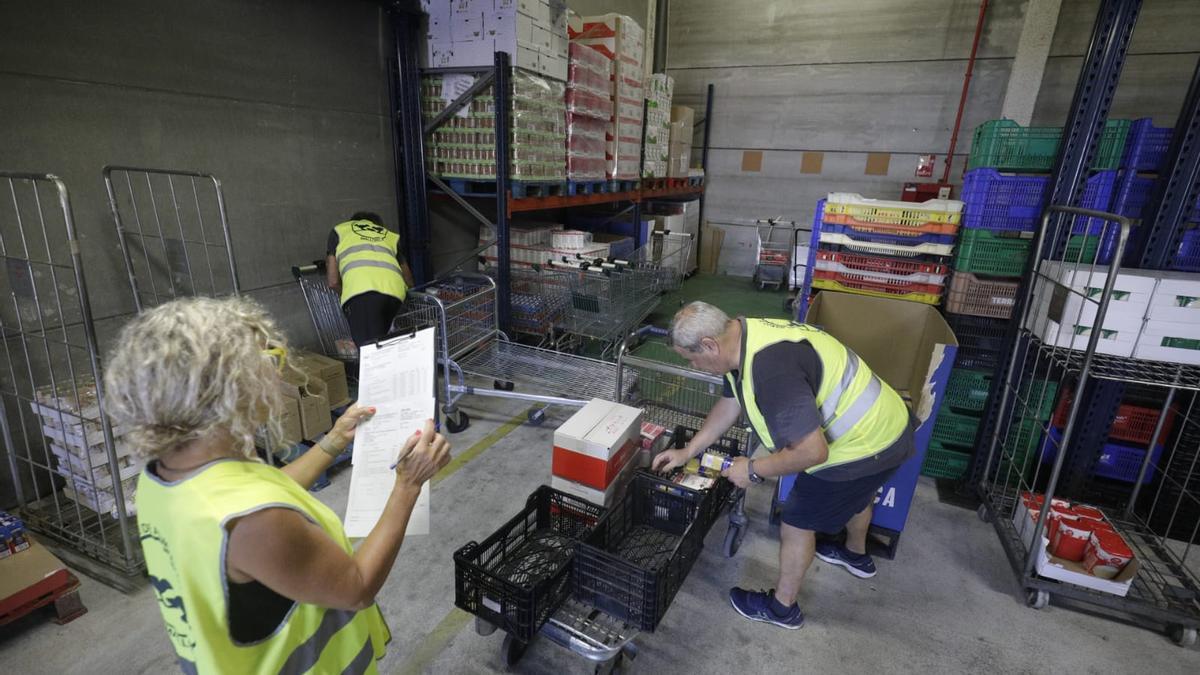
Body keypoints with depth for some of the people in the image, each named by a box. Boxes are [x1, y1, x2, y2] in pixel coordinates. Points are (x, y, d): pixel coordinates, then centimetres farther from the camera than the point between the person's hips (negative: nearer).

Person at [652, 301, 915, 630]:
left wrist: (753, 470, -18)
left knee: (797, 522, 7)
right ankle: (857, 555, 64)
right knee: (854, 494, 35)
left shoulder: (771, 367, -37)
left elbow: (812, 452, -33)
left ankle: (782, 607, 30)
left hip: (865, 443, -9)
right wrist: (687, 451, 13)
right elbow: (729, 403, 9)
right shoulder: (744, 337, -5)